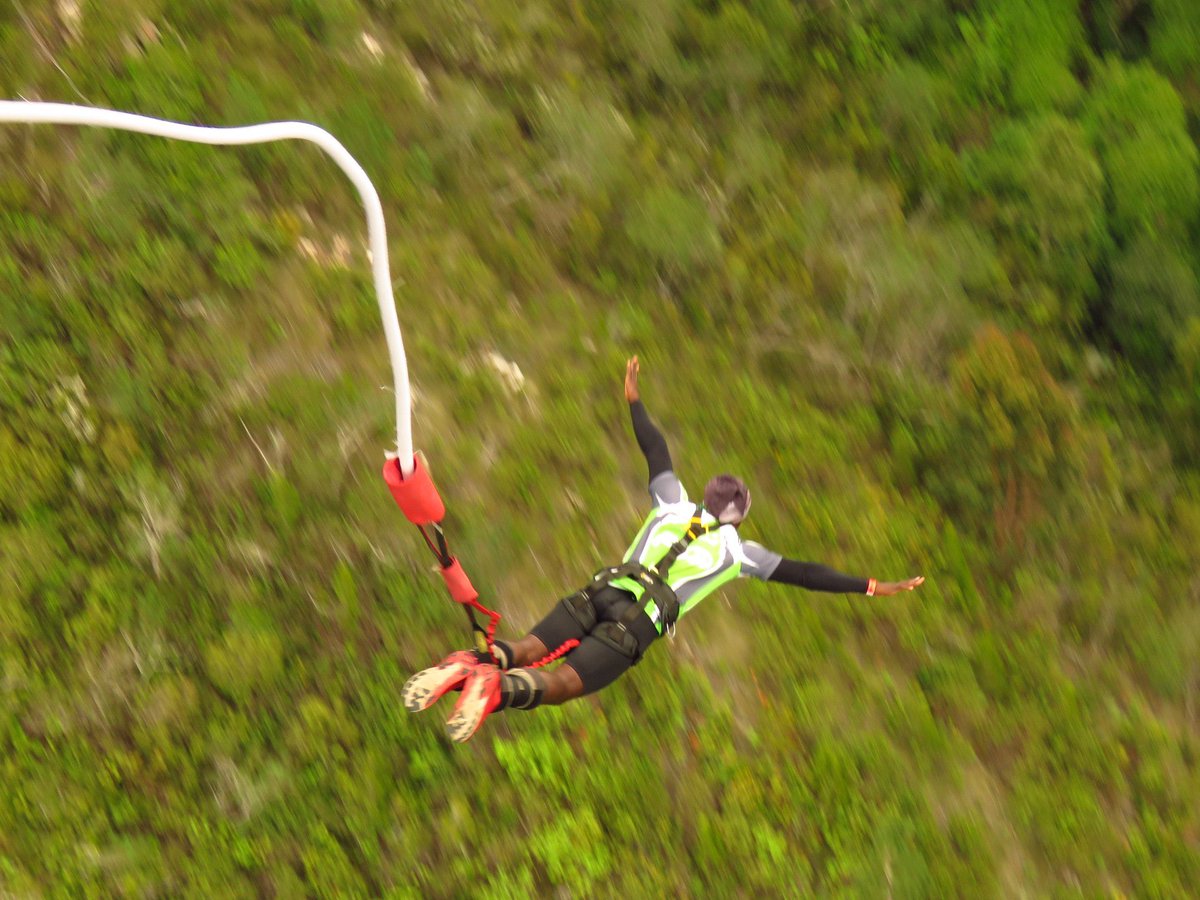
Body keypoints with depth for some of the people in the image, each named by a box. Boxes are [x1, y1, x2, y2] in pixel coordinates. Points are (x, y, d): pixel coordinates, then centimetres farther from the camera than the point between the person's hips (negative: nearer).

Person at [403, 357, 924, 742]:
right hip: (639, 620, -4)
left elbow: (656, 450, 39)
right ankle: (497, 690, -50)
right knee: (560, 685, -21)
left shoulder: (674, 506, 29)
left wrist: (634, 400, 56)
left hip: (601, 591, 4)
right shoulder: (737, 549, 20)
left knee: (527, 653, -13)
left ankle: (470, 666, -43)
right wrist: (869, 587, 22)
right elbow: (799, 572, 18)